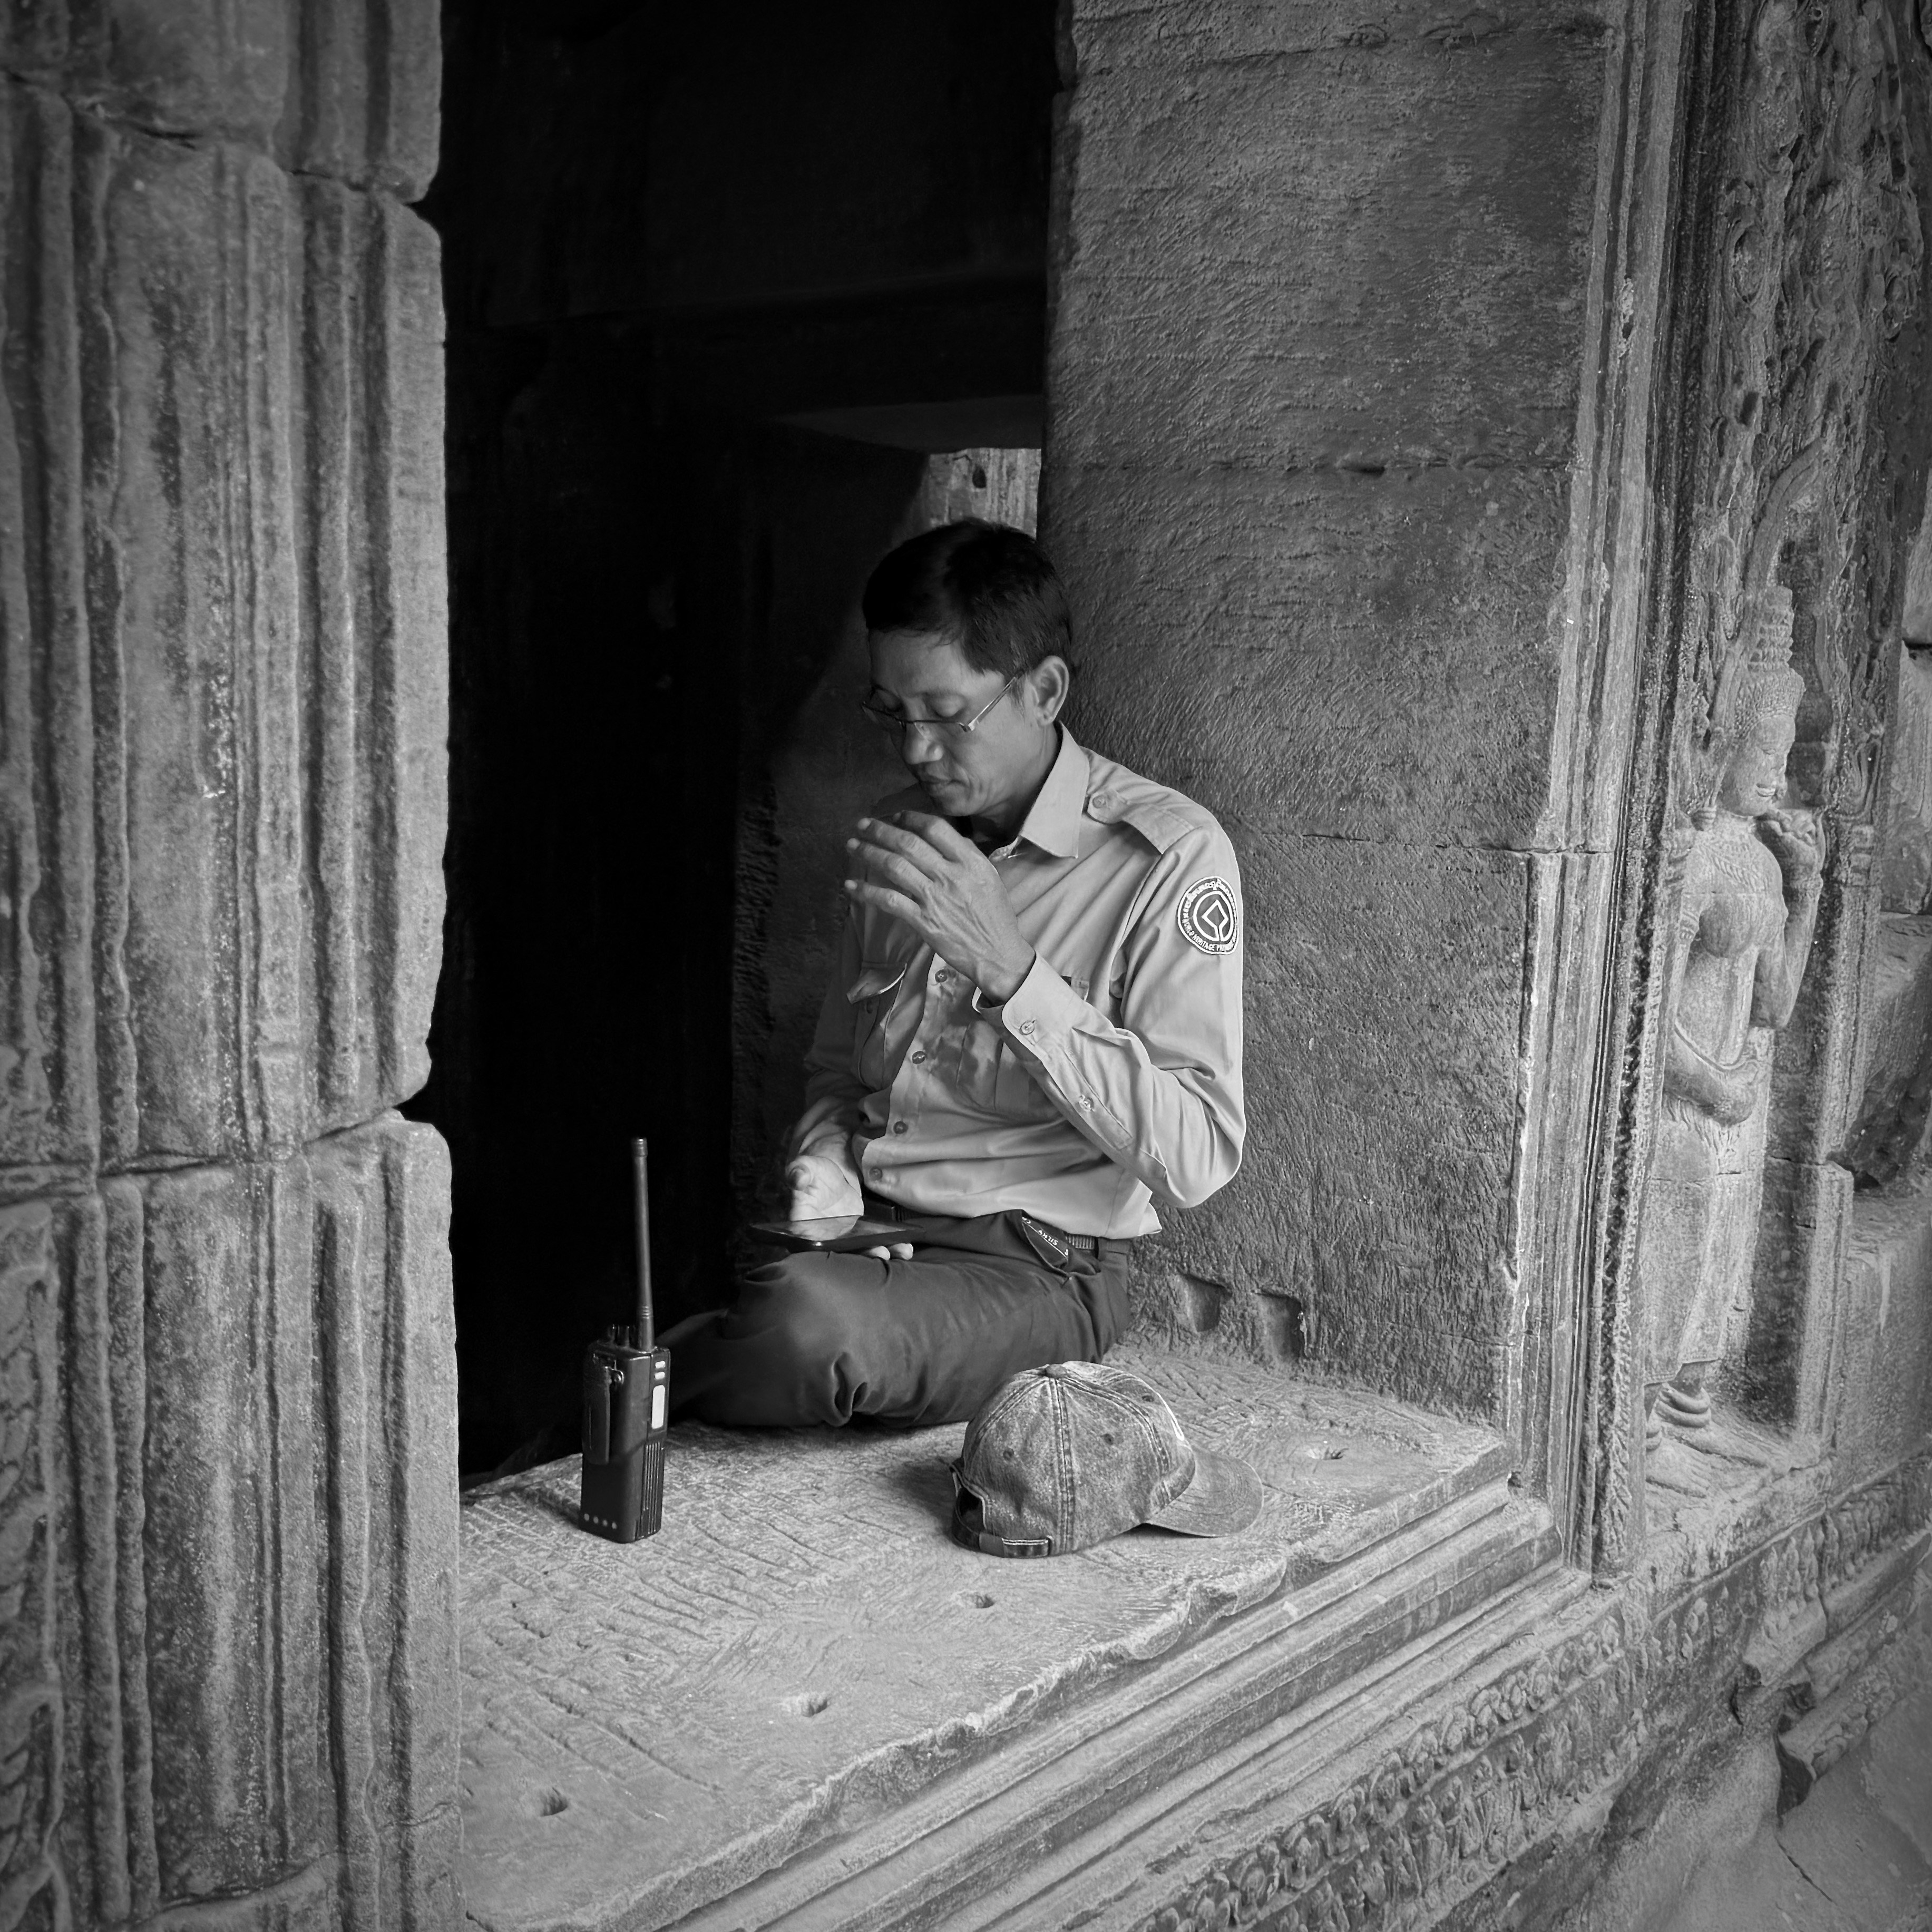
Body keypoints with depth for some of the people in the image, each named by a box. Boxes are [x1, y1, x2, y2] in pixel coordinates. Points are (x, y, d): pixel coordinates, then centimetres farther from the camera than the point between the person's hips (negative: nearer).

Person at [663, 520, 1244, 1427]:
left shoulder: (1170, 857, -10)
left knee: (809, 1323, -34)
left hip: (1028, 1271, -5)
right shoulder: (897, 835, 10)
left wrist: (1010, 968, -24)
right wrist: (822, 1192, -3)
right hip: (867, 1247, 5)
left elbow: (1196, 1161, -17)